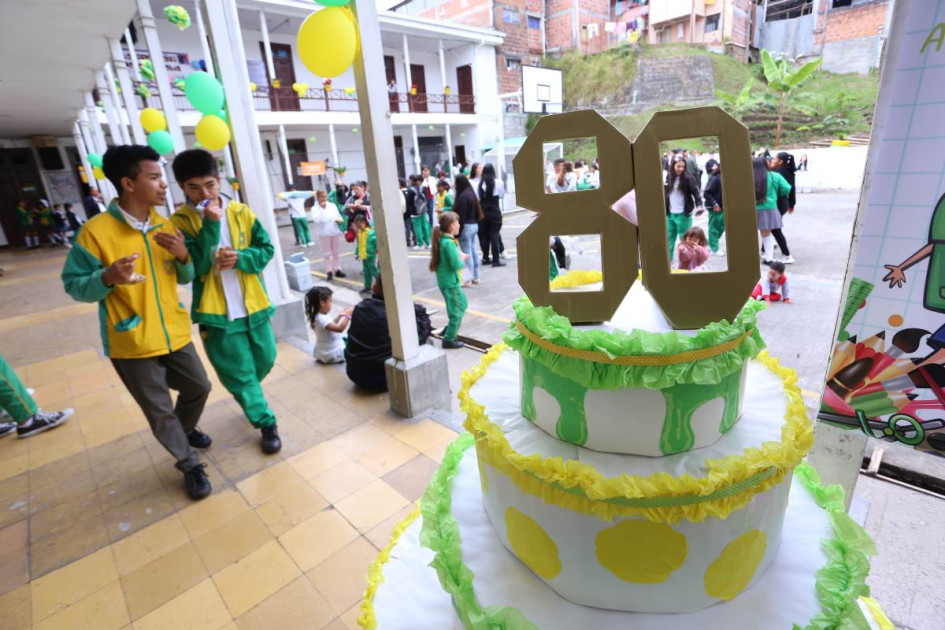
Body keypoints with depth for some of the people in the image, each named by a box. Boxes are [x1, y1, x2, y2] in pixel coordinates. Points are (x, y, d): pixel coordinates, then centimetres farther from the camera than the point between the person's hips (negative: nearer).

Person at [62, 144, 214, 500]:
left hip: (175, 334, 5)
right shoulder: (96, 231, -15)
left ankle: (185, 431, 49)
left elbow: (185, 278, 9)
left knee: (198, 388, 19)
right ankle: (189, 465, 29)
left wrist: (183, 257, -13)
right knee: (160, 411, 9)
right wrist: (108, 277, -30)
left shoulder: (166, 226, 1)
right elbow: (73, 285, -9)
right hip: (132, 344, -5)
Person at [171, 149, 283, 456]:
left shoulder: (241, 212, 0)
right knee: (239, 373, 5)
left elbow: (266, 250, 1)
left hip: (254, 306, 3)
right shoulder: (180, 222, -7)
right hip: (217, 313, -3)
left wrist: (241, 258, -18)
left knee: (265, 361, 19)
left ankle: (249, 397, 50)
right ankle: (266, 423, 22)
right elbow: (195, 267, -19)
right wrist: (210, 225, -24)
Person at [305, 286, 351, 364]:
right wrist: (348, 316, -27)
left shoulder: (318, 316, 1)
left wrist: (339, 316, 4)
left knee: (345, 338, 30)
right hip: (332, 355, -9)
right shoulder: (321, 319, -31)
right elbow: (340, 328, -36)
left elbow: (332, 325, 15)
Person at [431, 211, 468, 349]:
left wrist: (459, 255, 1)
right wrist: (462, 258, -6)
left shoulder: (443, 239, 7)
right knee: (457, 311, 2)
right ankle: (449, 340, 12)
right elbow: (456, 264, -25)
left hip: (448, 280, 10)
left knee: (462, 304, 22)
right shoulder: (448, 243, -23)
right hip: (450, 282, -10)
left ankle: (449, 330, 30)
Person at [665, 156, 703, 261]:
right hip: (670, 214, 5)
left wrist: (699, 205, -31)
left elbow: (695, 192, -16)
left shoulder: (687, 178, -9)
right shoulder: (669, 177, 5)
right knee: (669, 238, 10)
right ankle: (668, 260, 20)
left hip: (683, 214, -5)